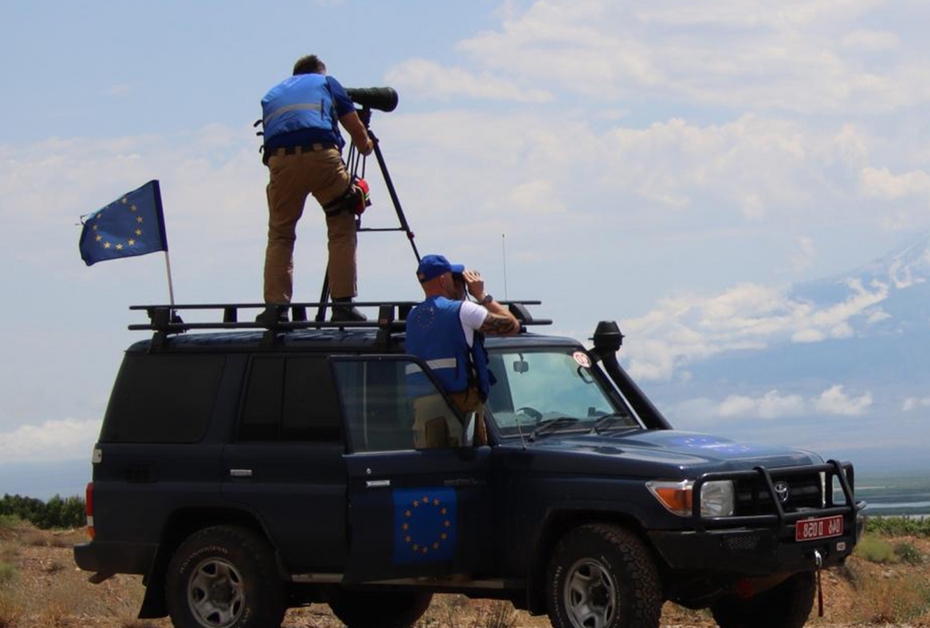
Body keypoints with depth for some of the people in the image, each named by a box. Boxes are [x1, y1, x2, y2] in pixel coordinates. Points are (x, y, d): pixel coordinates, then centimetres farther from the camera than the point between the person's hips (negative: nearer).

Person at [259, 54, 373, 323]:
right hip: (322, 155, -2)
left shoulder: (272, 94, 33)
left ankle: (274, 306, 2)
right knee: (342, 230, 9)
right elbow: (357, 131, 26)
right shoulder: (327, 83, 26)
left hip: (279, 159, 2)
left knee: (280, 234, 13)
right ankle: (343, 303, 2)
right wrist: (366, 147, 48)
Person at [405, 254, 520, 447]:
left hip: (422, 407, 6)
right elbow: (512, 326, -1)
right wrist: (482, 296, 9)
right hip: (460, 404, -6)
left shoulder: (413, 317, 14)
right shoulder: (461, 310, -6)